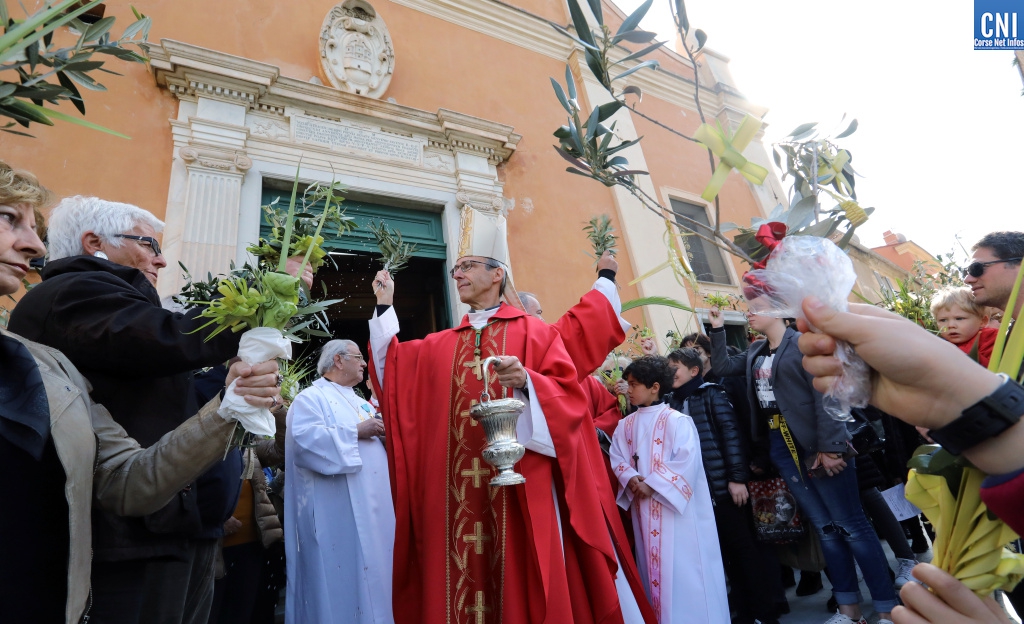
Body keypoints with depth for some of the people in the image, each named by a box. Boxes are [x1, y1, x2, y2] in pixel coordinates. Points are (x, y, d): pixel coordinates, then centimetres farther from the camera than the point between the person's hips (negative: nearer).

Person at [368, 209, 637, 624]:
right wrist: (385, 306, 10)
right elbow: (393, 369, 9)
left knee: (522, 576, 2)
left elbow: (569, 392, -5)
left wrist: (526, 381, -24)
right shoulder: (439, 345, 16)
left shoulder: (534, 332, 3)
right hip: (458, 489, 4)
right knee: (462, 569, 8)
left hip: (519, 485, -4)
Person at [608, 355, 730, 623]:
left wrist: (652, 485, -18)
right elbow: (617, 460, 7)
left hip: (676, 509, -5)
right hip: (643, 510, 6)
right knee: (654, 566, 14)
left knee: (684, 569, 3)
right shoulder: (625, 426, 8)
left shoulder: (676, 421, -11)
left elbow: (686, 460, -19)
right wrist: (632, 480, -13)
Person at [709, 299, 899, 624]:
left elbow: (825, 396, -14)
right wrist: (717, 329, 11)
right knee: (824, 527, 13)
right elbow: (722, 366, 17)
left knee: (851, 525, 2)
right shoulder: (755, 352, 11)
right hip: (781, 447, 6)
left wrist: (829, 447, -18)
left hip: (815, 444, -6)